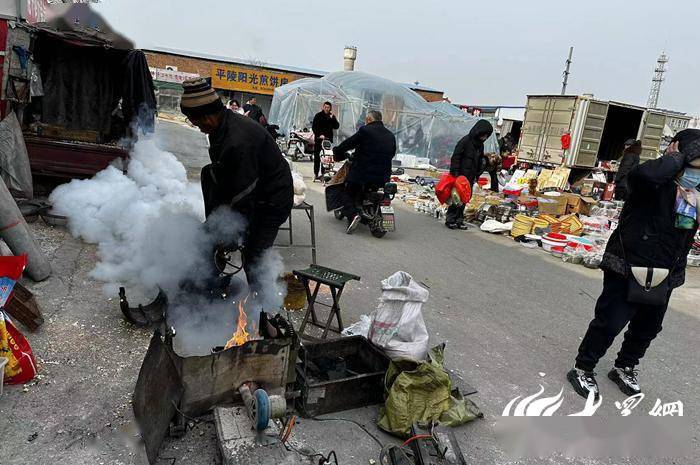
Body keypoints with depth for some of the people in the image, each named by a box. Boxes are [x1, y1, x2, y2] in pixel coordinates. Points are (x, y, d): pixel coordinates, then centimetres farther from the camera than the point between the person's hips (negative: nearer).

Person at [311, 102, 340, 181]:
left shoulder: (332, 116, 8)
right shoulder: (318, 115, 0)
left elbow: (336, 127, 0)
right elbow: (313, 127, -2)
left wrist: (333, 118, -13)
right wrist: (319, 135, -13)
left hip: (328, 139, 2)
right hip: (319, 139, -2)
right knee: (317, 157, 1)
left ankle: (324, 173, 8)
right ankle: (316, 173, 8)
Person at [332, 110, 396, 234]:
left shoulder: (365, 131, -7)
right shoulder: (391, 136, 11)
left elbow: (348, 143, -4)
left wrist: (338, 153, 13)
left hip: (362, 173, -6)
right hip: (383, 177, 6)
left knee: (348, 194, 9)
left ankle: (352, 214, -16)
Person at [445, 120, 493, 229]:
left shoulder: (480, 144, 12)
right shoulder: (465, 141, -12)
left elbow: (480, 161, 21)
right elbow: (455, 157, -14)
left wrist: (477, 175, 15)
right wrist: (455, 173, -18)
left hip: (470, 177, 7)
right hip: (460, 175, -7)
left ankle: (459, 220, 15)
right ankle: (450, 219, 3)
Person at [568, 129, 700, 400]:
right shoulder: (657, 183, -16)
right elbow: (643, 174, -40)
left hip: (665, 276, 8)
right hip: (628, 269, -7)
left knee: (648, 328, 19)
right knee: (610, 322, -2)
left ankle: (625, 367, 41)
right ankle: (583, 369, 16)